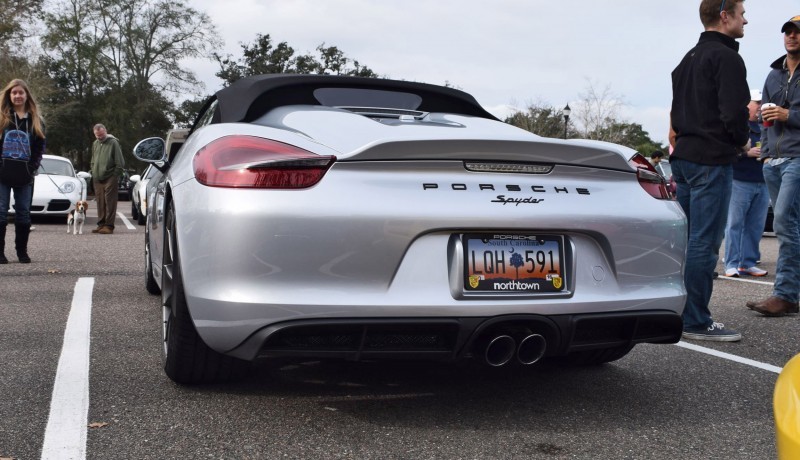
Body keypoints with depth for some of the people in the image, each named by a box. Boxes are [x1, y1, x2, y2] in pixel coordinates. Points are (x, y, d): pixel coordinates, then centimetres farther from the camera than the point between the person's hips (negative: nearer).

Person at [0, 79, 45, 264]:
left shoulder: (36, 120, 9)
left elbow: (40, 147, 9)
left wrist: (32, 167, -1)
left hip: (24, 176, 2)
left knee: (24, 213, 6)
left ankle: (22, 251, 14)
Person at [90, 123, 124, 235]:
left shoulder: (113, 142, -5)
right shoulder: (95, 144, 16)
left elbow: (120, 163, -7)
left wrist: (116, 176, -9)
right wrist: (93, 173, 17)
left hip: (110, 179, -6)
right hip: (97, 179, 6)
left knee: (110, 203, -7)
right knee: (100, 203, 9)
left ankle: (109, 226, -6)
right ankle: (101, 224, 15)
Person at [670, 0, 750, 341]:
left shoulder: (688, 59, 19)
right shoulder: (726, 57, -10)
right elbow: (734, 112, -18)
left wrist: (686, 138, 13)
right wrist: (741, 140, 0)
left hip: (684, 156, 10)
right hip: (712, 159, -9)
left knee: (683, 238, 13)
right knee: (705, 243, -7)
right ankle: (696, 322, -4)